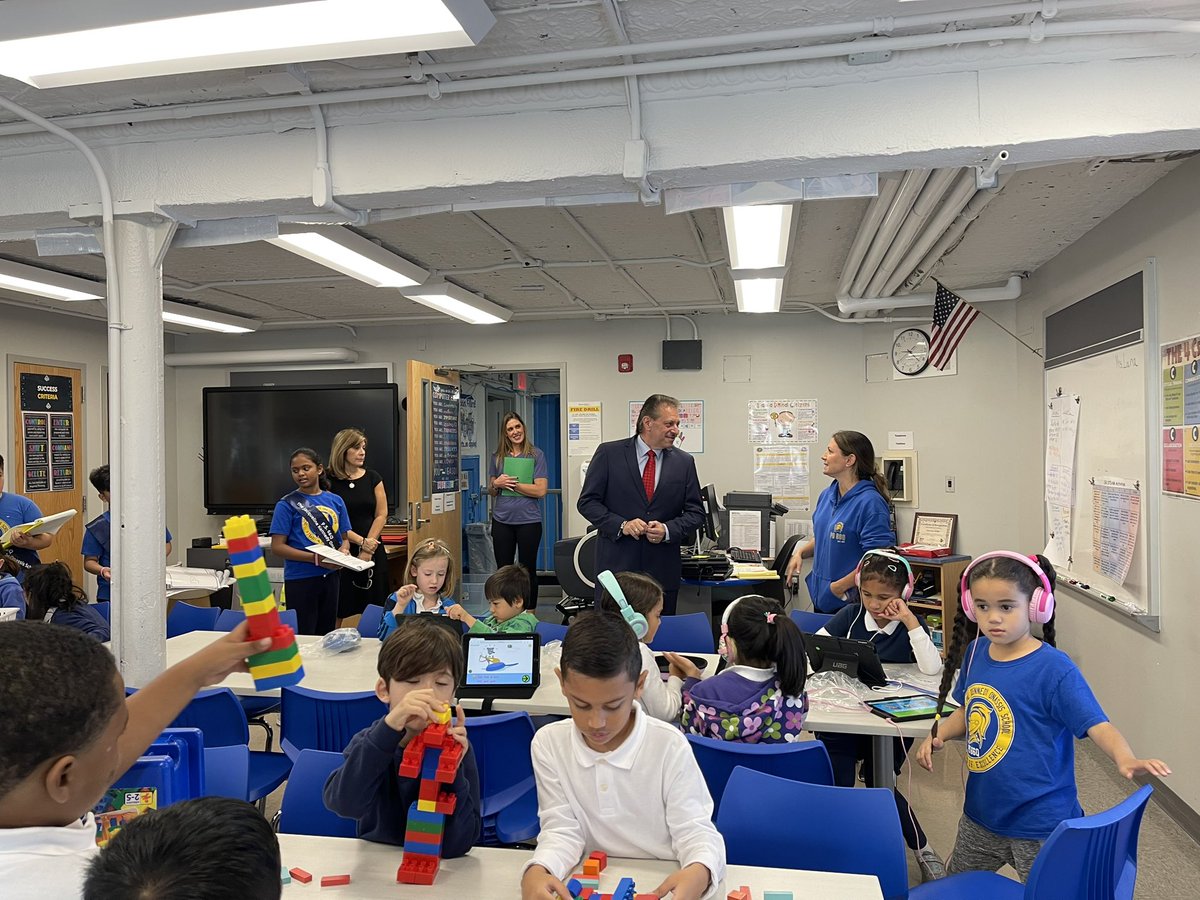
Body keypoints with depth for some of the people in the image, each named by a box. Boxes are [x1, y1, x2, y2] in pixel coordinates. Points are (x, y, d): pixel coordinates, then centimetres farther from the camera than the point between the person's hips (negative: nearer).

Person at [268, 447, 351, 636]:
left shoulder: (335, 501, 6)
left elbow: (344, 538, 13)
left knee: (327, 634, 15)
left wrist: (343, 551, -11)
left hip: (329, 576, 4)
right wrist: (316, 559, -20)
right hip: (300, 579, -4)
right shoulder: (287, 504, -6)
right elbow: (277, 547, -10)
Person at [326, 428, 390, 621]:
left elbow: (381, 515, 4)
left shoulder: (372, 478, 8)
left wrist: (367, 549, -6)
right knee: (337, 610, -2)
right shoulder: (330, 481, -1)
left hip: (373, 550, 3)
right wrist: (361, 541, -13)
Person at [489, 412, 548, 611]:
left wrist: (512, 484, -12)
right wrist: (497, 484, -7)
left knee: (528, 569, 8)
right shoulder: (498, 456, 8)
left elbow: (541, 490, -11)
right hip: (502, 520, 3)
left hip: (529, 520, -3)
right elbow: (491, 491, 15)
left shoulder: (536, 455, -3)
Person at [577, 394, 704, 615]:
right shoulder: (609, 453, 0)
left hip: (663, 570, 2)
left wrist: (667, 530, -10)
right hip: (617, 564, -2)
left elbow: (695, 512, 8)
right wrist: (621, 524, -14)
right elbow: (587, 501, -1)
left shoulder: (684, 462, 6)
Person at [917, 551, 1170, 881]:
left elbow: (1098, 725, -24)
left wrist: (1125, 759, -44)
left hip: (1040, 825, -6)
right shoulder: (976, 651, -3)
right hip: (980, 813, 7)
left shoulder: (1054, 669, -21)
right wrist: (939, 734, -5)